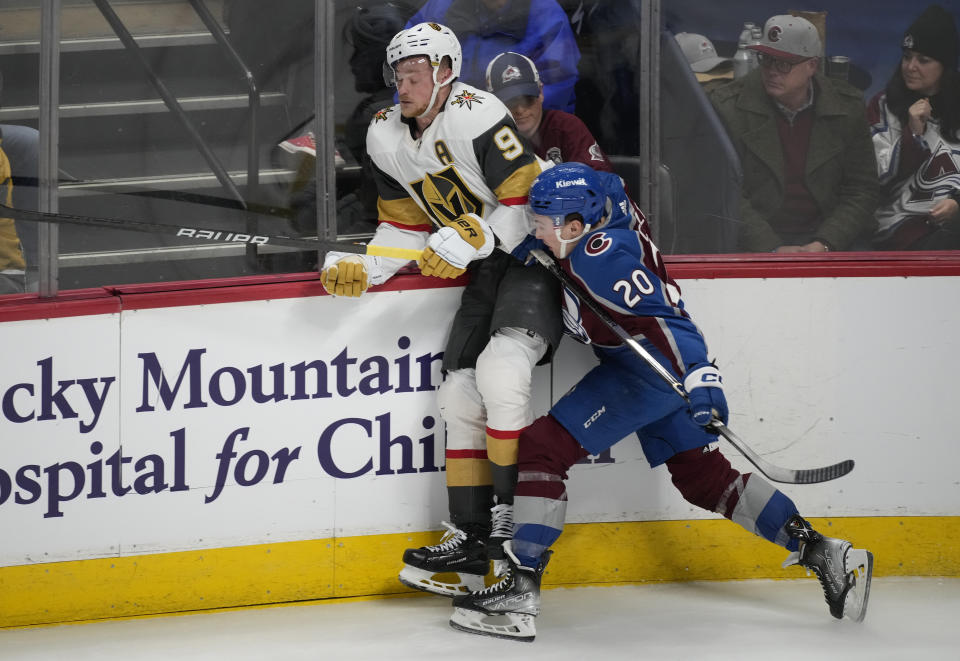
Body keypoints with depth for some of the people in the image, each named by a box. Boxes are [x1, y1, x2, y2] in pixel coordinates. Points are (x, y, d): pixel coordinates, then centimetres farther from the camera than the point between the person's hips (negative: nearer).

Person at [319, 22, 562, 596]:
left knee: (500, 369, -26)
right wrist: (361, 270, -5)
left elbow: (529, 198, -23)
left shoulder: (476, 116, -22)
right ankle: (471, 542, 8)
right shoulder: (386, 137, 4)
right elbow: (405, 225, 11)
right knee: (462, 392, 4)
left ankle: (516, 514, -16)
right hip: (484, 268, 9)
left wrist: (468, 240, -31)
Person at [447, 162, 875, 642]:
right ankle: (824, 556, 18)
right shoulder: (606, 209, 2)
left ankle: (520, 588, -16)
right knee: (703, 476, 16)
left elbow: (663, 314, -32)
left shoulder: (600, 256, -25)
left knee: (543, 446, -13)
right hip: (661, 369, 11)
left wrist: (699, 376, -41)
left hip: (648, 367, -11)